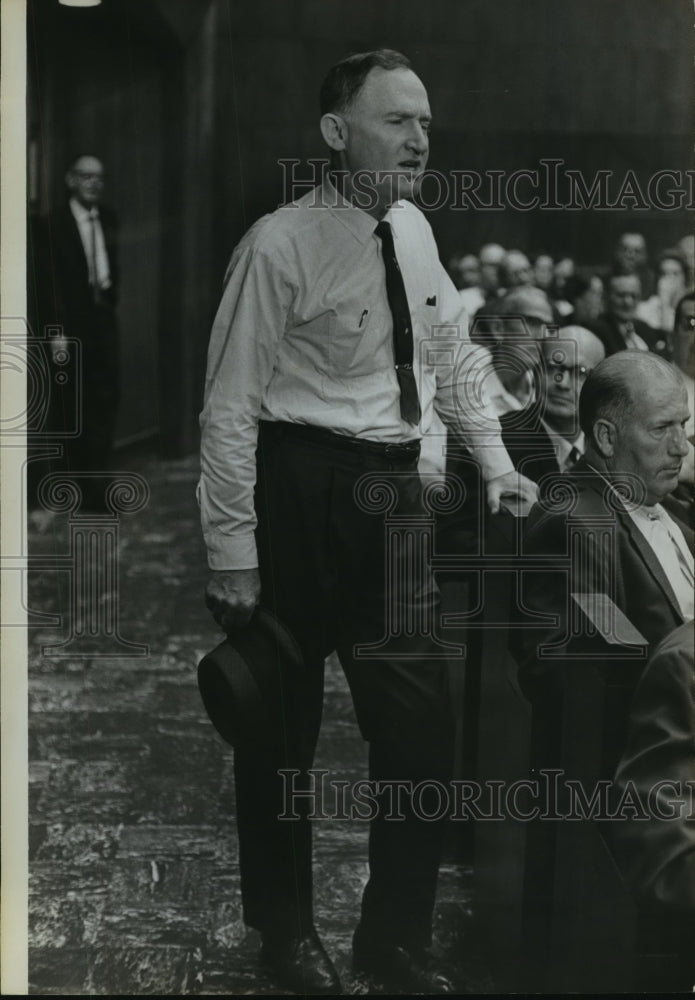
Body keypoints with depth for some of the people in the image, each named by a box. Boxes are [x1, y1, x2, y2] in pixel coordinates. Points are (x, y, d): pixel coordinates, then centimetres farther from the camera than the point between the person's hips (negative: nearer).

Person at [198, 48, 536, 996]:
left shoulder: (413, 230, 5)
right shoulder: (281, 246, -15)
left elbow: (452, 354, 19)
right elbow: (230, 407, -14)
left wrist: (495, 460, 13)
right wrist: (234, 554, -15)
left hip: (392, 492, 6)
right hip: (299, 491, -6)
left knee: (423, 724, 8)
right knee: (282, 723, 9)